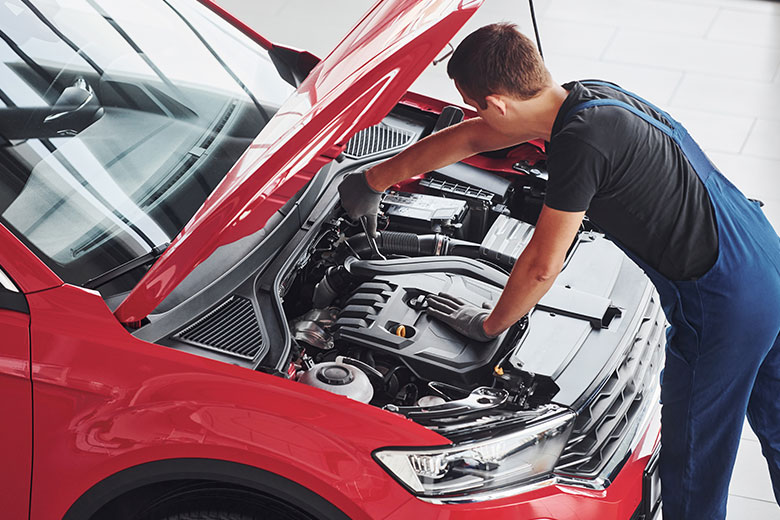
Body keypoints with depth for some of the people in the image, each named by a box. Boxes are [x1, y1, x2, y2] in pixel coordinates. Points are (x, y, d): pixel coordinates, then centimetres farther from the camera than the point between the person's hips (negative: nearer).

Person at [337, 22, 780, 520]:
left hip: (722, 304, -10)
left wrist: (489, 325, 3)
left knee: (691, 460, 8)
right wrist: (372, 181, 23)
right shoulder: (586, 96, 3)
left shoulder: (581, 139, -25)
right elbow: (471, 137, 14)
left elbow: (542, 265, -16)